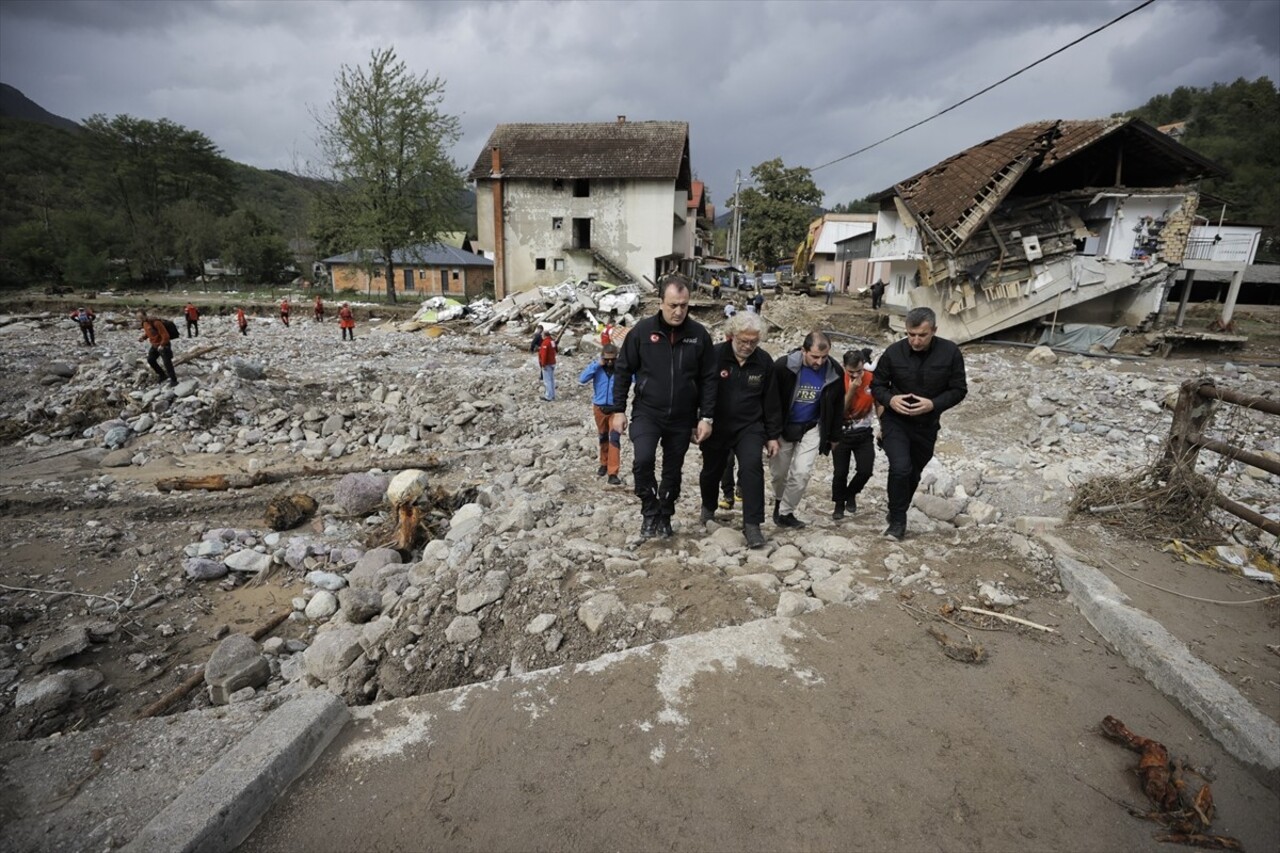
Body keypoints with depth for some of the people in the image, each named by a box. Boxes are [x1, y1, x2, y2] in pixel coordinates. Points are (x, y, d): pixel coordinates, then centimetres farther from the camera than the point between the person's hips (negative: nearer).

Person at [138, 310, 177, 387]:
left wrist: (162, 345, -23)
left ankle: (173, 380, -3)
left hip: (163, 345, -10)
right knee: (150, 360, 14)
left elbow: (165, 335, -25)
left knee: (167, 363, -10)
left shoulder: (155, 322, -25)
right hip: (155, 345, 10)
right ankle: (163, 375, 27)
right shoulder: (144, 323, 3)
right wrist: (143, 337, -1)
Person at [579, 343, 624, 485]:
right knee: (603, 437, 18)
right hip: (599, 407, 2)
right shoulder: (596, 366, -5)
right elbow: (582, 380, -18)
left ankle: (613, 473, -10)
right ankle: (604, 463, 37)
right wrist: (597, 365, -22)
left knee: (615, 439, -10)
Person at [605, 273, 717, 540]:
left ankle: (665, 517, 34)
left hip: (682, 418, 2)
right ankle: (650, 512, 2)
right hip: (646, 412, -2)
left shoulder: (699, 334, -3)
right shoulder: (642, 330, -7)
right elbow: (623, 371, 0)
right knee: (643, 460, -22)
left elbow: (709, 378, 2)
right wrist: (618, 410, -2)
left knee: (673, 470, 12)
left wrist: (706, 417, -2)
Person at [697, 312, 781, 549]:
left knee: (752, 467, -19)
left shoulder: (764, 361, -4)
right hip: (716, 428, 0)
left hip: (750, 427, 1)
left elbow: (771, 400, 3)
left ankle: (752, 525, -12)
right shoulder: (715, 356, -13)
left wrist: (773, 435, 3)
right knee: (711, 471, 15)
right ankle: (708, 508, 44)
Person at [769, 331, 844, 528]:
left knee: (802, 472, -10)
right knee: (779, 472, 10)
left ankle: (786, 512, 10)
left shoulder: (835, 372, -12)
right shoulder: (783, 366, -23)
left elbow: (837, 407, 2)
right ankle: (779, 502, 41)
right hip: (782, 427, -1)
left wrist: (833, 436, 7)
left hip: (812, 428, 1)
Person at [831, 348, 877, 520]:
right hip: (841, 433, -1)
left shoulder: (872, 379, -10)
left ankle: (851, 494, 24)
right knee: (840, 472, 0)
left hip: (864, 433, 2)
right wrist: (851, 390, -27)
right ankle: (839, 504, 23)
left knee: (865, 470, -7)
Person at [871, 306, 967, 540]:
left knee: (913, 473, 16)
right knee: (901, 468, -21)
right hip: (895, 421, -2)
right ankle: (897, 520, -2)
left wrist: (933, 404, -23)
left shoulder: (950, 352, -11)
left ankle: (897, 513, 39)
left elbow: (959, 389, -5)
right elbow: (877, 385, -1)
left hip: (926, 425, 2)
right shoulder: (894, 352, -13)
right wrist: (890, 400, -22)